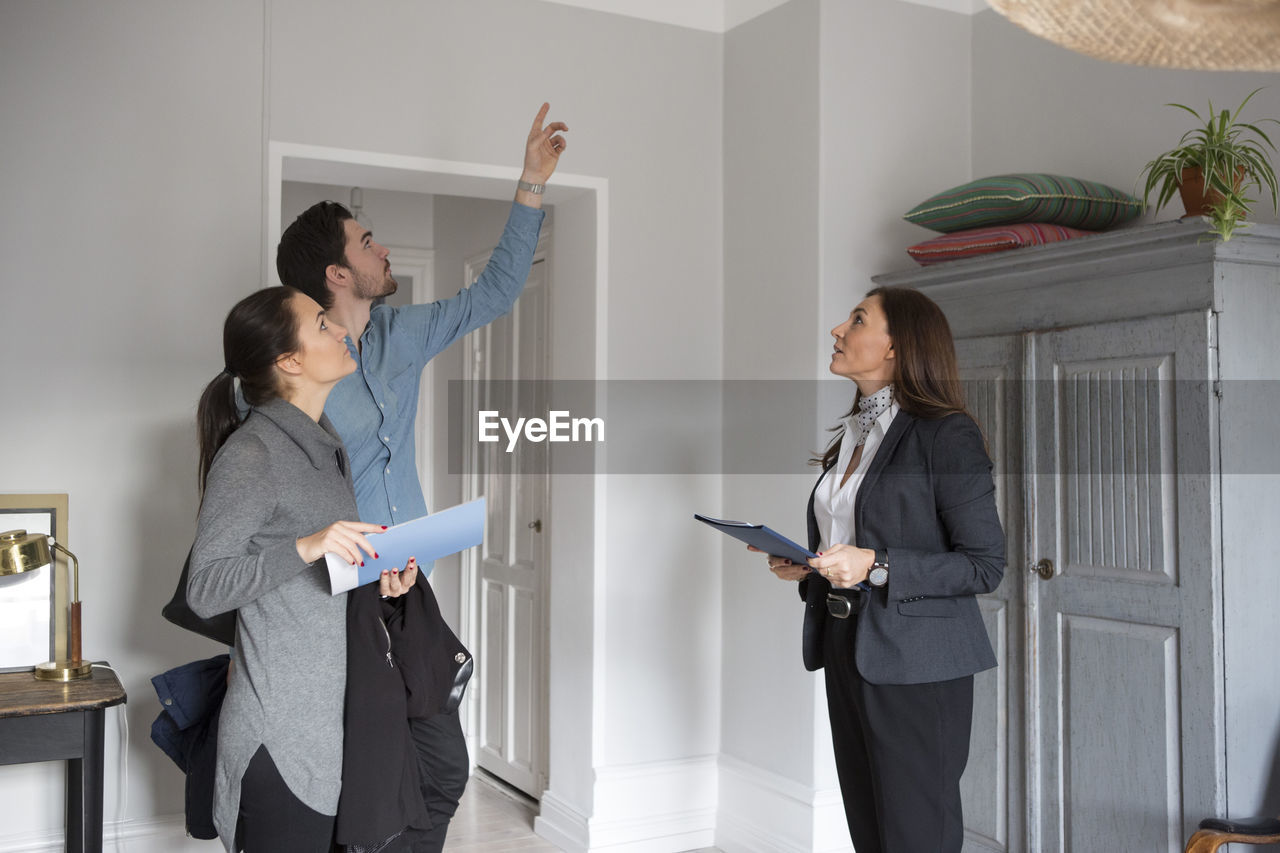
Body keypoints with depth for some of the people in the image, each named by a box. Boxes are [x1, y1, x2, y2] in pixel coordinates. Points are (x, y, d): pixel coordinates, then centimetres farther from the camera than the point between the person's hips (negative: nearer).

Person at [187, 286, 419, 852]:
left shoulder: (327, 443, 13)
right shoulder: (250, 453, -14)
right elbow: (203, 589, -16)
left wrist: (384, 572, 3)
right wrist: (306, 547, -27)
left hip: (333, 714, 8)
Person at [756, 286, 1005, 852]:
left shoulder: (947, 435, -10)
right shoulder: (854, 434, 15)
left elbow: (984, 566, -13)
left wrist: (874, 567, -21)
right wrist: (805, 567, 4)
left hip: (915, 663, -8)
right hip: (846, 653, 8)